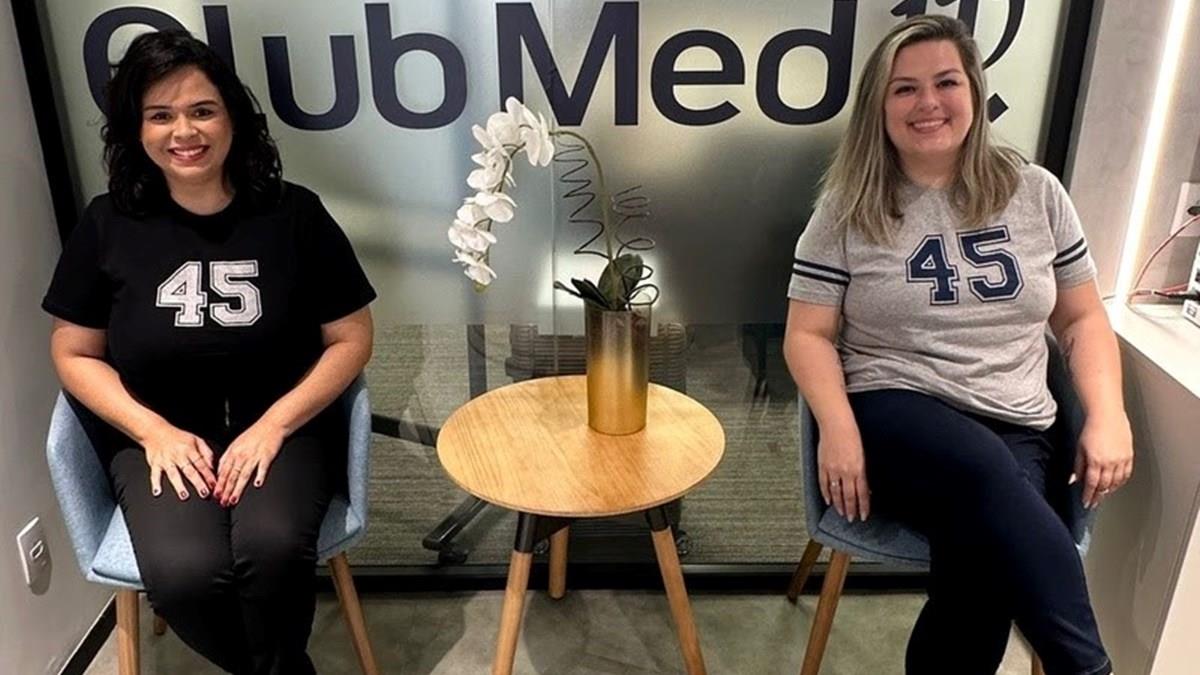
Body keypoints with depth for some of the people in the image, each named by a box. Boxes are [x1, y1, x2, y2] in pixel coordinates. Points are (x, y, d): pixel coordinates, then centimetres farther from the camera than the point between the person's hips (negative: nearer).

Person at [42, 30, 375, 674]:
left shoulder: (293, 213, -3)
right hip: (158, 435, 1)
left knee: (271, 547, -30)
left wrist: (274, 424, -13)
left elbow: (351, 338, -1)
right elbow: (75, 354, 8)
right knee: (184, 572, -26)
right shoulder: (107, 224, 1)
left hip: (282, 425, -1)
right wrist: (153, 432, -9)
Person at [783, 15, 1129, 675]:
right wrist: (839, 429, -17)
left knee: (983, 568, -29)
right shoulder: (849, 207, 3)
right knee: (986, 473, -37)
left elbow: (1082, 318, 16)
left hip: (1016, 430, 3)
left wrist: (1108, 417, -1)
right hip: (894, 408, -2)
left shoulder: (1035, 192, 10)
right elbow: (808, 334, 0)